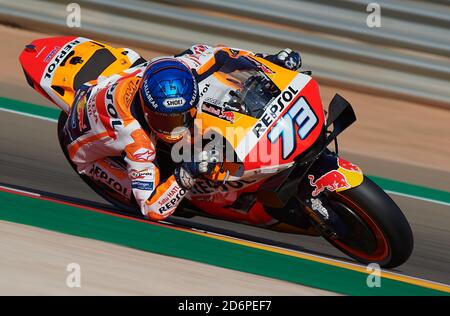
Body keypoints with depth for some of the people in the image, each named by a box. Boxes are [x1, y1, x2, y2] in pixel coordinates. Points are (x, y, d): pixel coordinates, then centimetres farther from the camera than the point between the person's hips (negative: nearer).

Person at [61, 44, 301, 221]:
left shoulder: (177, 70, -35)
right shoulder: (137, 141, -46)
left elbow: (211, 52, -13)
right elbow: (152, 209, -42)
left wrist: (269, 60, -15)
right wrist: (186, 175, -55)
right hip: (88, 149, -6)